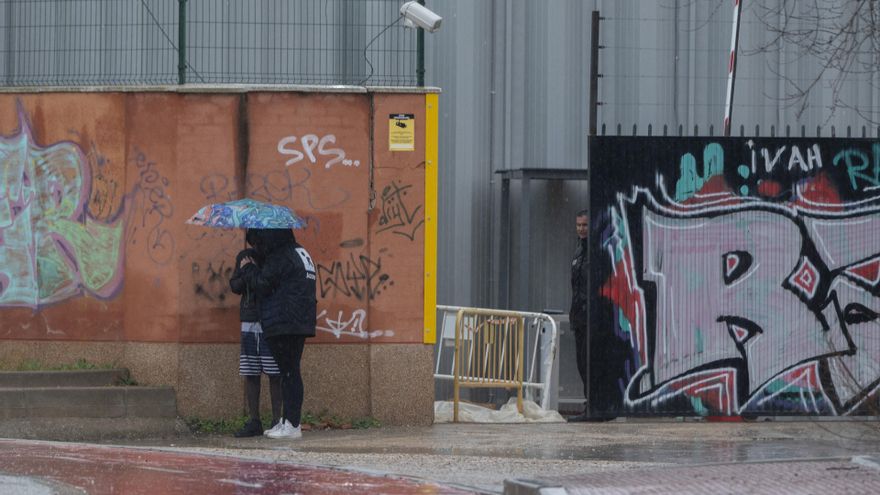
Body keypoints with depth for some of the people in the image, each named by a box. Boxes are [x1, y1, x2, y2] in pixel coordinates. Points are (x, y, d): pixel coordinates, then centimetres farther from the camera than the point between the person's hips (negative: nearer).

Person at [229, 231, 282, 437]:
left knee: (274, 374, -4)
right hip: (249, 323, 5)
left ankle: (277, 421, -1)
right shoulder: (244, 257, 13)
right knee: (250, 374, 4)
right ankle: (253, 422, 9)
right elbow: (234, 286, 11)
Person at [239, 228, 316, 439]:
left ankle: (291, 424, -9)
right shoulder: (299, 253, 19)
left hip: (284, 325, -10)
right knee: (290, 372, 12)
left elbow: (263, 284, -14)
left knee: (289, 372, -9)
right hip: (300, 324, 10)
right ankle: (288, 420, 15)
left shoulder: (281, 257, -12)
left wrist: (248, 268, 4)